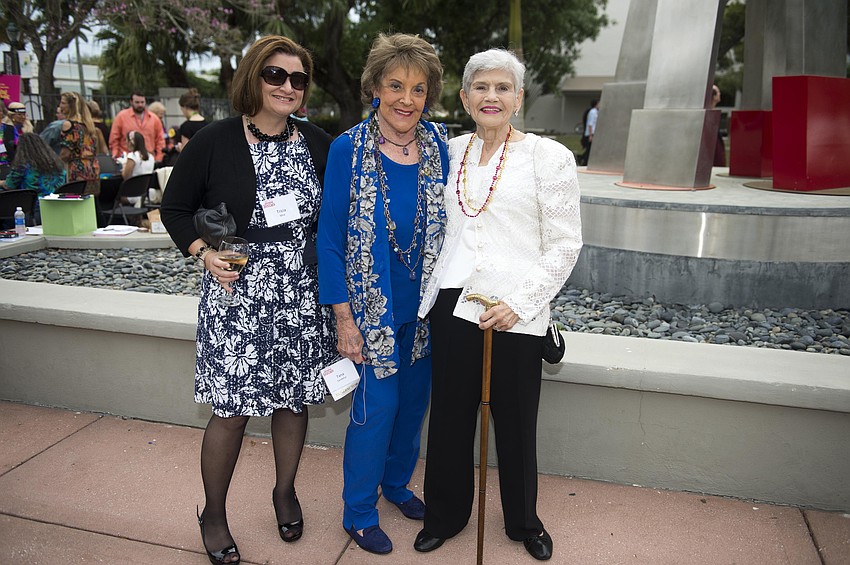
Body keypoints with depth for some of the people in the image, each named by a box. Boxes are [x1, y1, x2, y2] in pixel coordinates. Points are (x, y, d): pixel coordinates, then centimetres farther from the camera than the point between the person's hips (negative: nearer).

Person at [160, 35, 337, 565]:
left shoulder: (319, 143, 5)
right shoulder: (215, 142, -5)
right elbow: (175, 208, 3)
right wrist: (205, 253, -12)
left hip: (303, 294, 4)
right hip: (237, 294, -3)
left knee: (294, 400, 13)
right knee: (232, 410, 2)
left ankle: (285, 492, 38)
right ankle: (214, 514, 26)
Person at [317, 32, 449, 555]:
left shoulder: (438, 145, -1)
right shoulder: (348, 149, -11)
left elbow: (448, 222, 9)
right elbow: (330, 236, -9)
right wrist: (344, 318, -11)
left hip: (426, 304, 4)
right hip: (372, 305, -4)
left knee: (413, 399, 16)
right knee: (378, 404, 1)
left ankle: (397, 482, 42)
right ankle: (359, 513, 24)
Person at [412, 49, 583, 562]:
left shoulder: (549, 156, -4)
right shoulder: (451, 152, 9)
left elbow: (565, 244, -5)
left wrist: (518, 303, -13)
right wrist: (432, 293, 11)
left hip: (515, 317, -3)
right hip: (452, 306, 4)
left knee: (516, 426, 10)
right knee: (450, 419, 13)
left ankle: (524, 522, 36)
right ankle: (446, 516, 36)